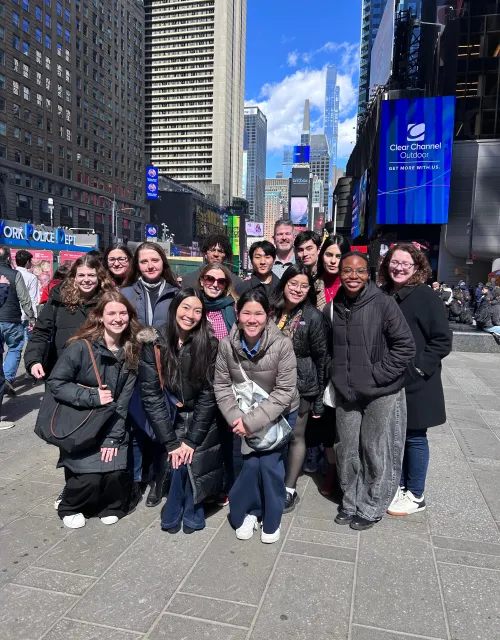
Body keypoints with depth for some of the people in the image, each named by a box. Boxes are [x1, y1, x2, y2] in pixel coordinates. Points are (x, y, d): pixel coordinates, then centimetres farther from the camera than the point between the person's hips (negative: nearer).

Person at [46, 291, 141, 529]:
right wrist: (92, 396, -22)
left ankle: (111, 506, 22)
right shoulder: (81, 346, -16)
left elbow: (124, 399, -5)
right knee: (89, 478, -13)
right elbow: (55, 383, -14)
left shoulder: (131, 352, -3)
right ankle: (69, 508, 22)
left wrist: (113, 436, -10)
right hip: (79, 426, -3)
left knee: (116, 474, -12)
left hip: (112, 426, 3)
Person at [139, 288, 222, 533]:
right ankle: (174, 513, 7)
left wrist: (191, 439, -15)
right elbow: (150, 395, -13)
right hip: (170, 420, 0)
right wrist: (171, 441, -15)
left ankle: (191, 513, 9)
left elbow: (209, 394, -12)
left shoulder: (209, 345, -14)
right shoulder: (154, 344, -13)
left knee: (192, 458, -17)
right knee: (180, 459, -18)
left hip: (201, 422, 0)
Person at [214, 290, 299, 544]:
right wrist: (237, 418, -21)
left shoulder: (282, 344, -26)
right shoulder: (227, 345, -17)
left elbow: (285, 391, -24)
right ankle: (248, 512, 27)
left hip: (279, 413, -2)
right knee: (250, 463, -1)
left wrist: (253, 420, -26)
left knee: (270, 464, -1)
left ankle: (272, 520, 24)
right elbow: (221, 386, -9)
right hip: (245, 414, 2)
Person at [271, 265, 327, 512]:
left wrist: (319, 399, -6)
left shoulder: (313, 316, -10)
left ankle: (289, 489, 25)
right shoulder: (270, 311, 0)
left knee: (296, 437, 9)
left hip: (301, 386, -3)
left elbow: (321, 358, -6)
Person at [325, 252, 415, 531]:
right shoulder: (332, 309, 2)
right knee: (347, 451, 14)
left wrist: (378, 375, -15)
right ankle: (351, 502, 35)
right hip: (346, 393, 5)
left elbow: (406, 346, -13)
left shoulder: (384, 303, -13)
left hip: (382, 393, -4)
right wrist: (337, 376, 6)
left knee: (377, 453, 7)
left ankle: (372, 508, 27)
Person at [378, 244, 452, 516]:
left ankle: (415, 495, 23)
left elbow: (442, 341, -10)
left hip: (415, 382, -5)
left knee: (414, 437, 7)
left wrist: (419, 367, -17)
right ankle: (398, 485, 32)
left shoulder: (426, 297, -9)